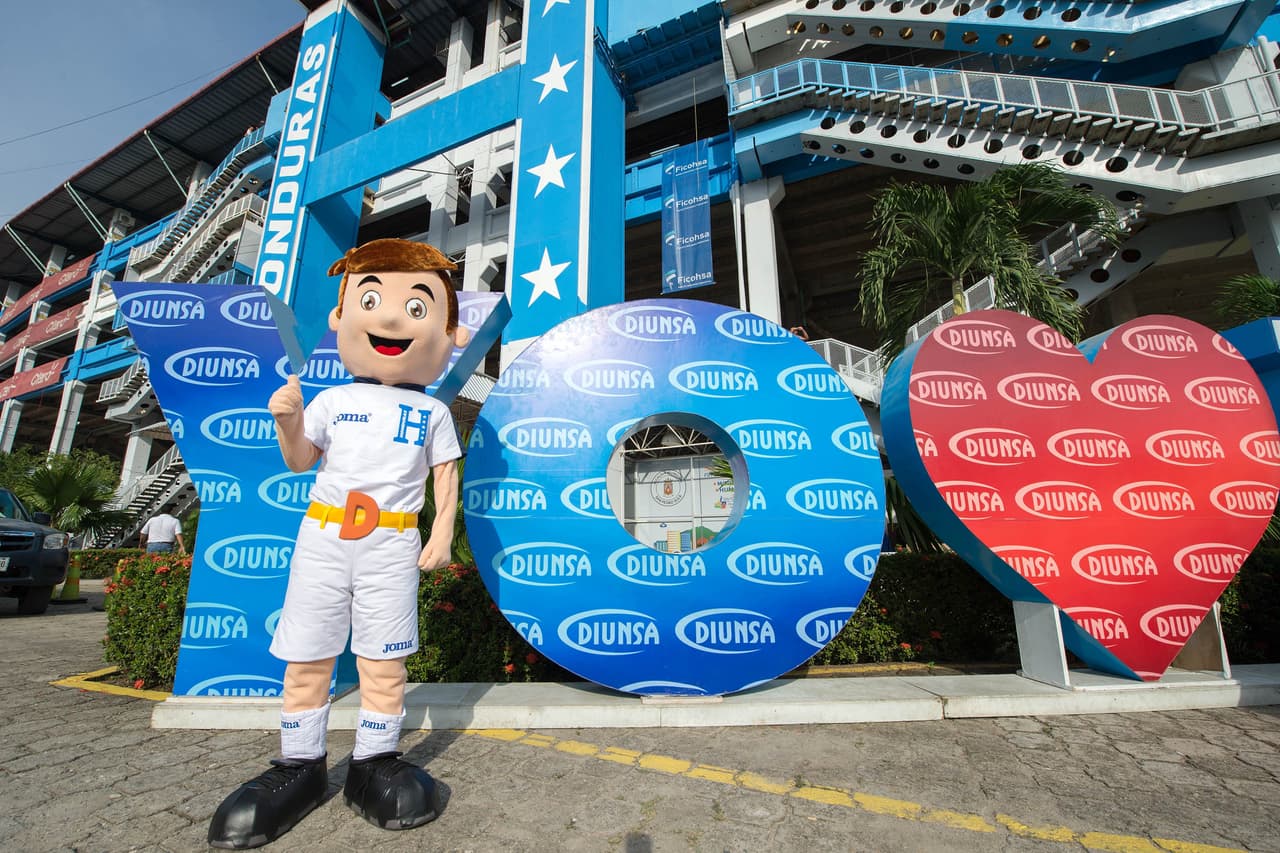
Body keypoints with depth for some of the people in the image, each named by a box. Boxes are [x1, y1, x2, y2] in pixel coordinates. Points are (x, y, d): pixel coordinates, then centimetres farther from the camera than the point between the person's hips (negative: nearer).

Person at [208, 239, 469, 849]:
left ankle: (375, 764, 22)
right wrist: (288, 420, -8)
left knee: (383, 661, 4)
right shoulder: (332, 401, 7)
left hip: (391, 545, -2)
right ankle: (300, 767, 28)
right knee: (306, 660, 10)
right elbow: (300, 460, 11)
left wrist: (442, 534, -4)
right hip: (323, 537, 2)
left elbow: (446, 477, 5)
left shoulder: (432, 413, 4)